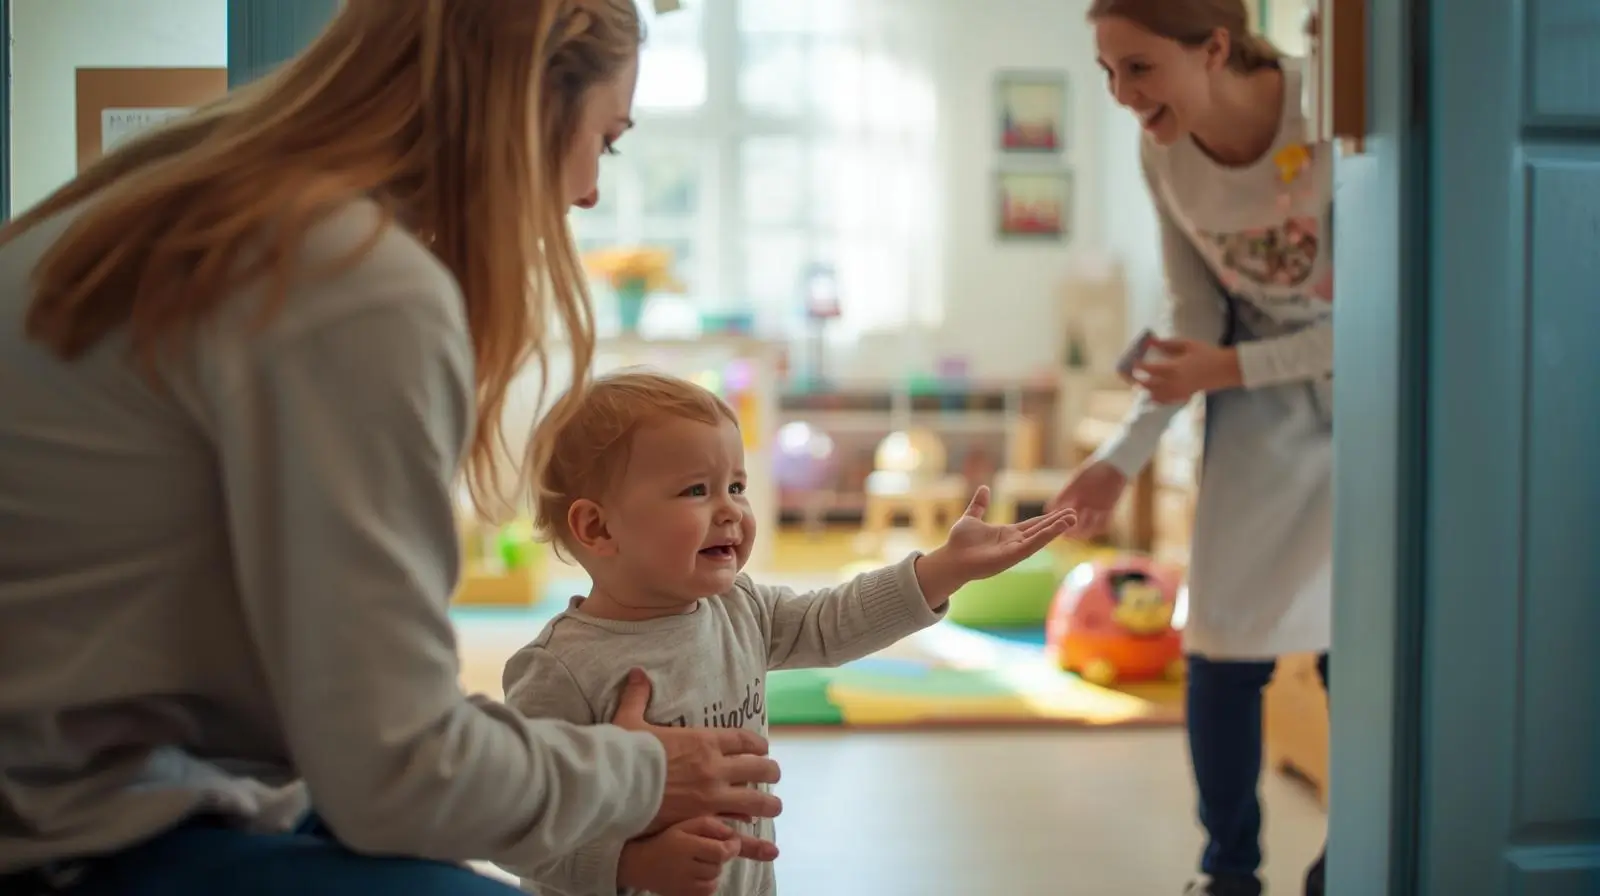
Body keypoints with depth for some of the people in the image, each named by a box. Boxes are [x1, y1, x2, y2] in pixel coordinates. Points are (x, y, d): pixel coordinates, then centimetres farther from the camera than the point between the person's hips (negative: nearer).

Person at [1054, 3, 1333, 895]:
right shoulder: (1165, 154, -12)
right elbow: (1194, 321, -2)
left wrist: (1229, 368, -21)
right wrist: (1125, 455, -11)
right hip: (1261, 394, 4)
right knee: (1225, 640, -2)